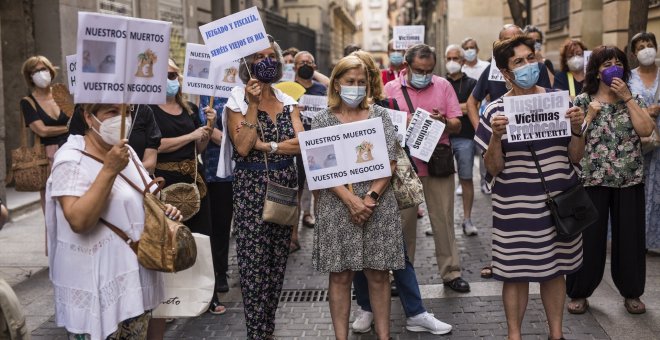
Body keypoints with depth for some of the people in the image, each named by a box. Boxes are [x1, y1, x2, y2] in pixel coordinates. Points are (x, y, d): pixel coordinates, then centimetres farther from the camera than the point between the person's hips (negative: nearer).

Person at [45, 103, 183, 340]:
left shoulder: (126, 151, 8)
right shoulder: (72, 159, -16)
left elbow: (144, 197, 22)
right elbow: (78, 220, -28)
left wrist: (164, 209, 0)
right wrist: (109, 170, -30)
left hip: (135, 274, 8)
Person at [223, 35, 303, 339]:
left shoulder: (288, 102, 9)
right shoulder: (238, 101, -3)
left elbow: (302, 143, -4)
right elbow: (242, 147, -16)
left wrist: (266, 146, -14)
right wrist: (253, 105, -17)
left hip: (285, 187, 4)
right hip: (252, 188, -4)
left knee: (278, 260, 9)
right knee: (255, 263, -3)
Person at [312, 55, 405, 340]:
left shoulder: (380, 115, 7)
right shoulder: (322, 120, 3)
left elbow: (390, 162, 2)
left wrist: (371, 196, -12)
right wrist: (350, 200, -16)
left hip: (378, 205, 1)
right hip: (337, 207, -1)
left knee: (378, 274, 6)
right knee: (340, 276, 4)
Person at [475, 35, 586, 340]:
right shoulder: (496, 111, -6)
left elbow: (575, 157, 5)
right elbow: (493, 168, -6)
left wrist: (577, 128, -12)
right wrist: (496, 136, -22)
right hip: (515, 207, -2)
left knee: (554, 270, 14)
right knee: (515, 273, 6)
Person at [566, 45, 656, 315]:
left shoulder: (633, 99, 8)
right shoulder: (582, 101, 2)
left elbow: (646, 130, -9)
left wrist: (627, 97, -9)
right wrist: (590, 114, -13)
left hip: (630, 180, 2)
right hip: (592, 179, -2)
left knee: (630, 236, 8)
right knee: (589, 237, 2)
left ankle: (631, 292, 24)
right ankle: (579, 292, 16)